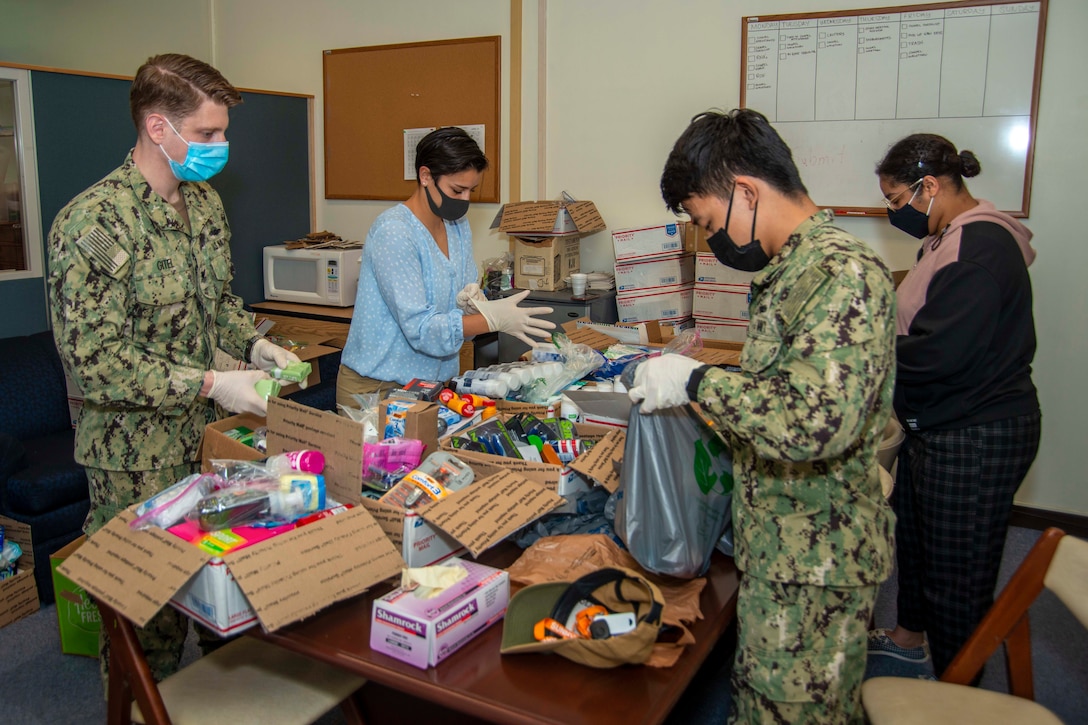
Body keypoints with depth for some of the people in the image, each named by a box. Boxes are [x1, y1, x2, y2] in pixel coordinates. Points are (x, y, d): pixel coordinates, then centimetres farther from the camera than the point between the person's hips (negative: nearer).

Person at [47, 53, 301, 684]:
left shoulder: (205, 202, 6)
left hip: (207, 437, 7)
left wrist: (254, 343, -1)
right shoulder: (94, 222, -20)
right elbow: (94, 358, -22)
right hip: (137, 455, -7)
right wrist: (209, 384, -25)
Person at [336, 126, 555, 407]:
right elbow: (420, 329, -24)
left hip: (436, 380, 7)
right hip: (377, 386, -7)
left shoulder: (459, 226, 6)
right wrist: (495, 319, -30)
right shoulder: (393, 233, -19)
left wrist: (471, 303, -14)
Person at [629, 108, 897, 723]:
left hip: (814, 562, -9)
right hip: (778, 550, 10)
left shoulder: (843, 273, -22)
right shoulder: (791, 269, 11)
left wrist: (697, 380, -24)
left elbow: (818, 421, -34)